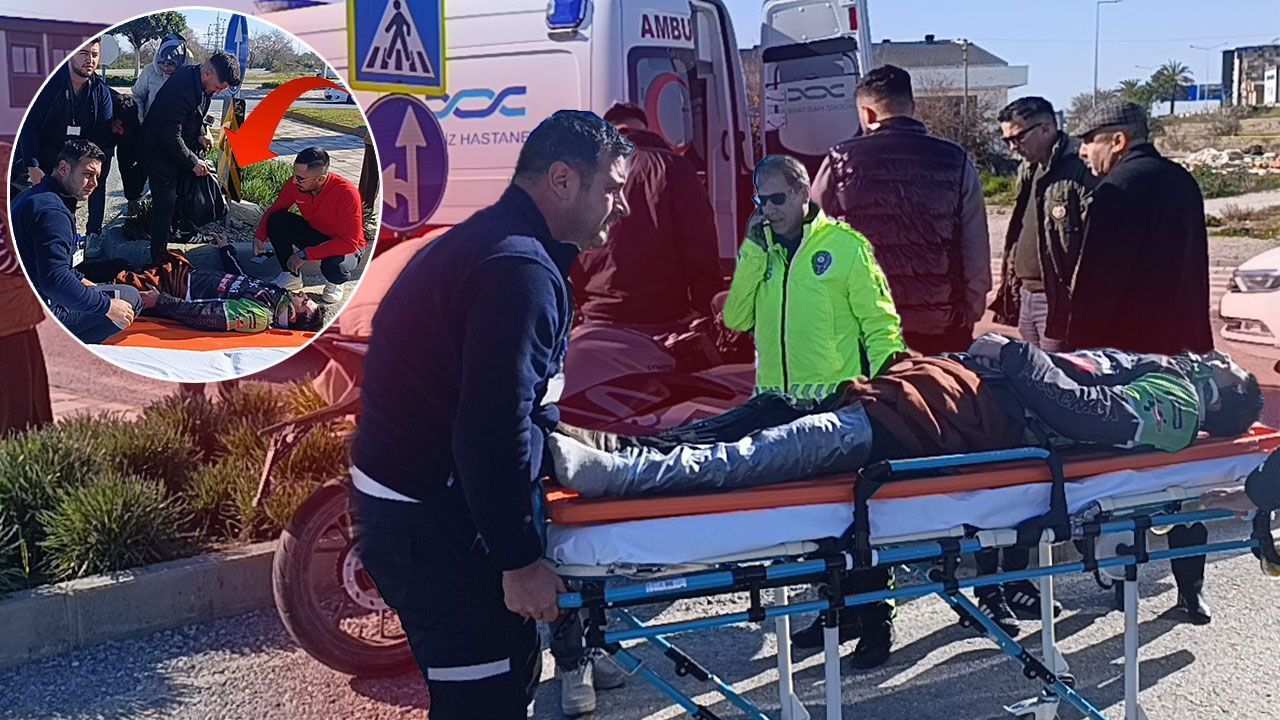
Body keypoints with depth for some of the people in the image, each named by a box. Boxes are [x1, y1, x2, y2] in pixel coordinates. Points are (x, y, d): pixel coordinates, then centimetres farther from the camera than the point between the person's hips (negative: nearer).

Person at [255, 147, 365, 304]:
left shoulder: (347, 193, -32)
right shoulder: (295, 184, -17)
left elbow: (350, 243, -32)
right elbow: (273, 211, 0)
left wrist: (305, 254, -33)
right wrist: (259, 236, -19)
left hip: (346, 246, -5)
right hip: (314, 234, 5)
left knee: (333, 267, -37)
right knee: (276, 221, -17)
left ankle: (334, 283, 2)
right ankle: (291, 275, 2)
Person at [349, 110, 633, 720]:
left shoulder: (489, 241, 12)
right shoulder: (521, 269, -21)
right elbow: (494, 431, -27)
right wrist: (520, 561, -20)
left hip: (416, 501, 10)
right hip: (431, 524, -10)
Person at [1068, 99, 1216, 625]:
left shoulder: (1116, 190, -14)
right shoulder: (1183, 183, 12)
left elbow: (1095, 282, -17)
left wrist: (1078, 347, -10)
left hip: (1125, 346, -7)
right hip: (1184, 347, 7)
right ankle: (1191, 590, 12)